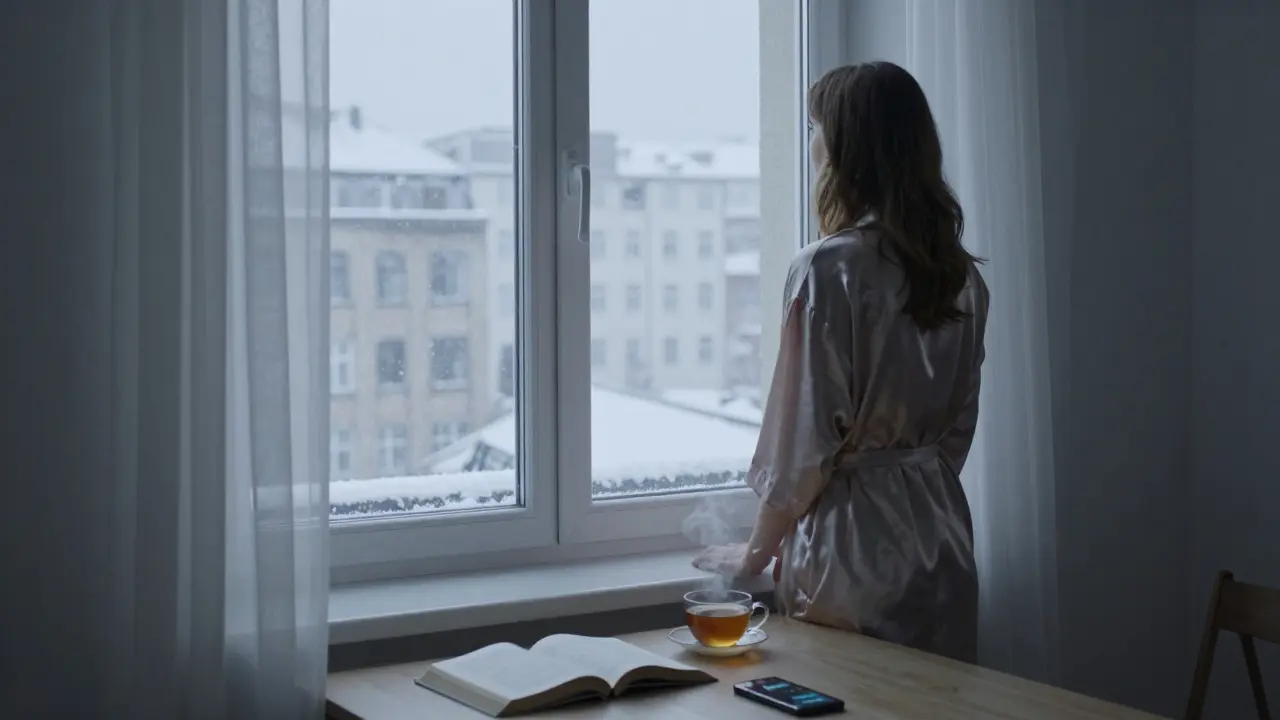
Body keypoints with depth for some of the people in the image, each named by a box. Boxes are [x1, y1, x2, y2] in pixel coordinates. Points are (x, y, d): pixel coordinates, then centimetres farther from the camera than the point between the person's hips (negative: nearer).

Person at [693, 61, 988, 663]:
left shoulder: (827, 269, -16)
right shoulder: (959, 273, 5)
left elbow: (806, 436, -14)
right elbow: (960, 424, 11)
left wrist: (755, 553, -1)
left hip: (853, 545, -6)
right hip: (942, 534, 7)